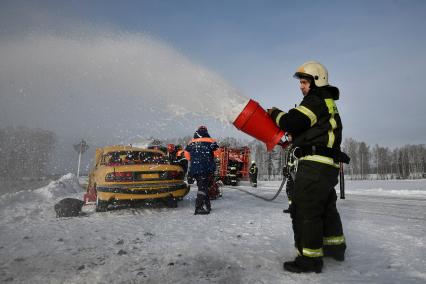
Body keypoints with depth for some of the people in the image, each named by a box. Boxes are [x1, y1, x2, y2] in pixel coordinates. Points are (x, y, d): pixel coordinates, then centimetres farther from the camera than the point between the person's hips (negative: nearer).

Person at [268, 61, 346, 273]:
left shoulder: (316, 100, -8)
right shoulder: (328, 103, 24)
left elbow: (291, 122, -18)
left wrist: (275, 113, 0)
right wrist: (294, 139, 14)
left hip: (314, 163, -11)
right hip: (329, 165, 11)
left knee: (305, 210, -5)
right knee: (326, 208, 22)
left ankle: (310, 258, 2)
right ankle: (335, 247, 37)